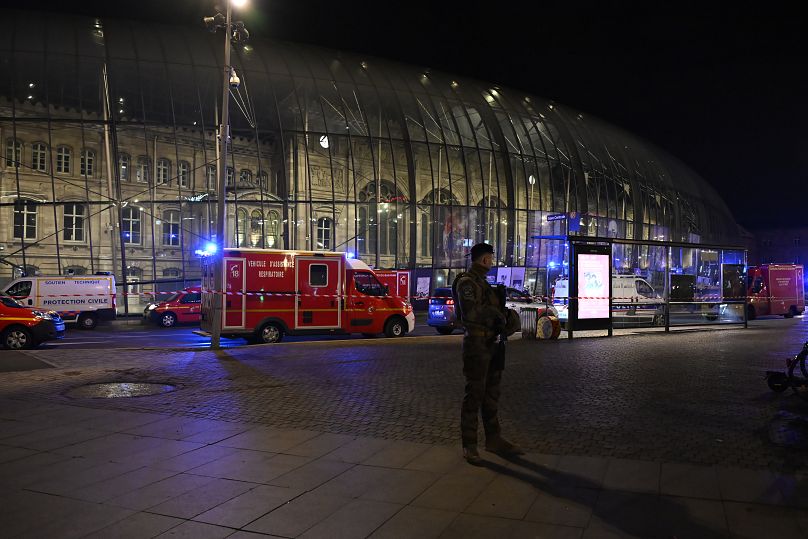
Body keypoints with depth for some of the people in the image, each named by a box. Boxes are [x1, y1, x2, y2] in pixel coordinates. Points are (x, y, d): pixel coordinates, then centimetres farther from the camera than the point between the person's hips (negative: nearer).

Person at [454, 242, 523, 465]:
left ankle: (493, 439, 25)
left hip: (491, 344, 10)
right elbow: (470, 312, -23)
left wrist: (502, 314, 6)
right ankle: (469, 446, 3)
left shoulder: (482, 282, 19)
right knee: (474, 395, -5)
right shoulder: (467, 282, -12)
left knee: (491, 394, 15)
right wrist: (495, 312, -11)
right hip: (476, 344, -9)